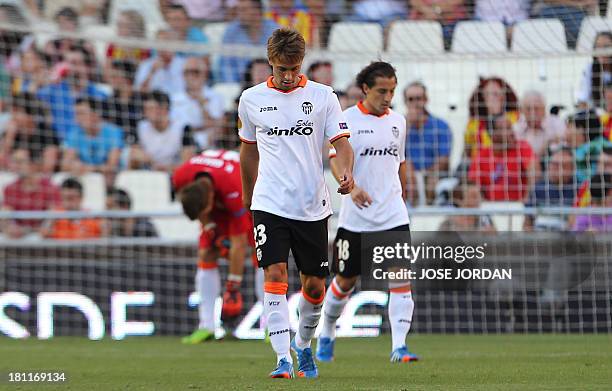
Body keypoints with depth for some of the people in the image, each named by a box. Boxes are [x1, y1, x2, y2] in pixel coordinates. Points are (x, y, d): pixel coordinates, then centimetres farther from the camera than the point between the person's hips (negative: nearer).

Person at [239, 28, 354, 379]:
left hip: (312, 206, 1)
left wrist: (347, 173, -25)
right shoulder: (252, 99, 6)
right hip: (270, 204, 0)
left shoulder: (323, 96, 1)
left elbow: (341, 142, -3)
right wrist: (248, 201, 23)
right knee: (275, 275, -16)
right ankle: (283, 359, -18)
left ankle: (304, 346, 33)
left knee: (314, 284, 6)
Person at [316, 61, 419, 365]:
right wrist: (351, 187, -34)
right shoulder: (348, 119, -6)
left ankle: (399, 346, -15)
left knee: (401, 278, -12)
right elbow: (336, 160, -16)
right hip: (355, 217, -3)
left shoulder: (397, 121, 10)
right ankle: (327, 335, 34)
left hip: (393, 217, 3)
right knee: (345, 281, 10)